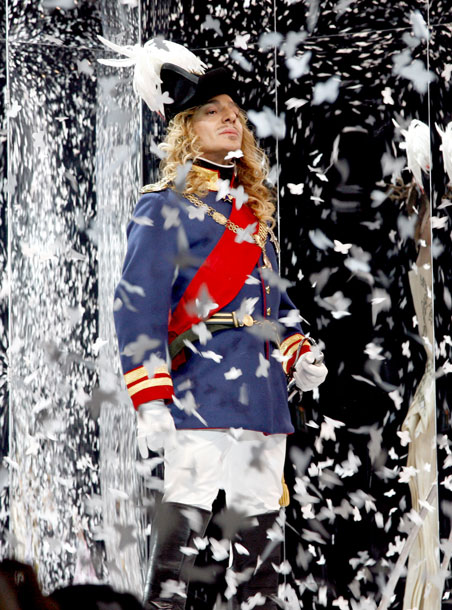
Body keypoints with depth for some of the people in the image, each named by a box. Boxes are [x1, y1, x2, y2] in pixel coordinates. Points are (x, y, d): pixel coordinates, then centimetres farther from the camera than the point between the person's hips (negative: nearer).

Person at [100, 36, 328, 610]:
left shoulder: (253, 208, 20)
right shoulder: (165, 207, -3)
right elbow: (136, 305, -9)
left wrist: (298, 352, 11)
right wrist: (149, 398, -16)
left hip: (264, 388, 7)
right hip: (202, 386, -7)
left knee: (260, 515, 9)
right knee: (187, 507, -11)